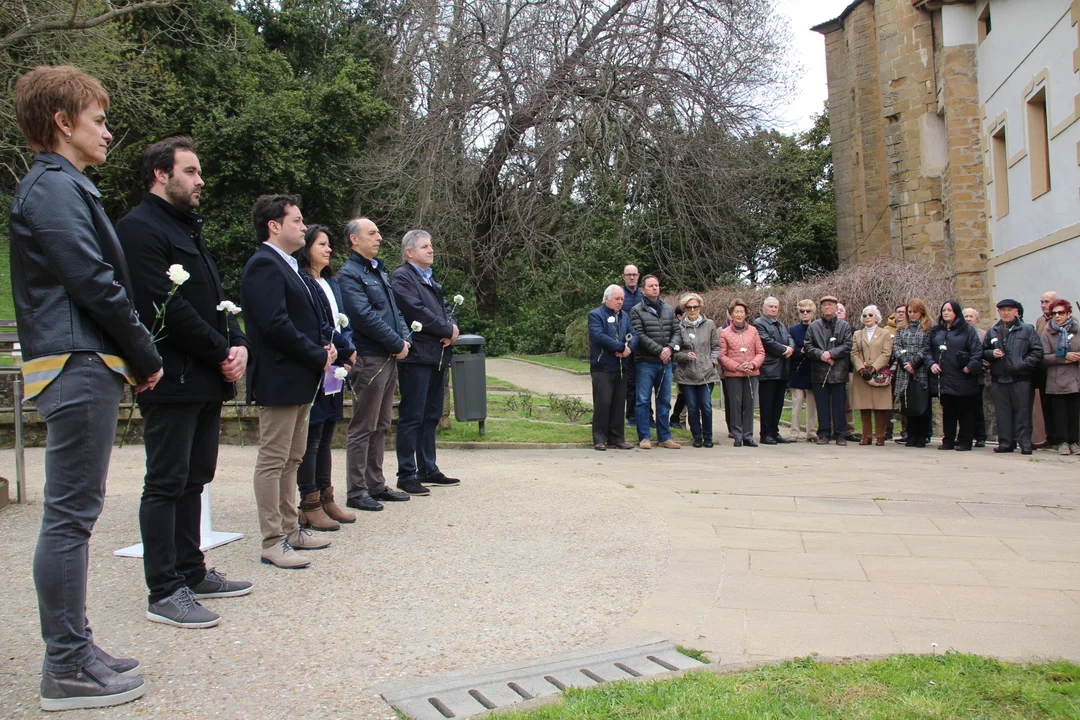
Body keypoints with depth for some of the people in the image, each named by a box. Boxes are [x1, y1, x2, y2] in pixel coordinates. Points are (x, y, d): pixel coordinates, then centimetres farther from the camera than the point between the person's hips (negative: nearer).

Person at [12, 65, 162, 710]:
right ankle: (68, 669, 5)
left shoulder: (62, 186, 21)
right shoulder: (56, 188, -10)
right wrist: (147, 356, -7)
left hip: (82, 366, 10)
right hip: (82, 366, -10)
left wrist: (134, 356, 10)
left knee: (73, 515, 14)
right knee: (70, 516, -5)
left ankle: (73, 650, 25)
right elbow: (95, 283, -17)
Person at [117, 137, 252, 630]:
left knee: (193, 480, 15)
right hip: (173, 381, -9)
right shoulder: (140, 228, -9)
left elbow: (215, 299, 19)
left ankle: (191, 572, 26)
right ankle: (164, 592, 3)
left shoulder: (188, 228, 21)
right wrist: (221, 353, -13)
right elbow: (168, 308, -19)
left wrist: (238, 344, 1)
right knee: (166, 484, -3)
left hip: (207, 378, 10)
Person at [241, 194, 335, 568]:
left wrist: (326, 343, 4)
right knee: (273, 460, -3)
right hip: (279, 379, -11)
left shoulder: (289, 266, 18)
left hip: (300, 379, 11)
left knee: (291, 459, 16)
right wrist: (318, 356, -15)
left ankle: (290, 529, 26)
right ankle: (273, 543, 4)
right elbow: (275, 324, -23)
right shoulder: (264, 265, -14)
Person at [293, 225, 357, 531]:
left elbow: (343, 322, 16)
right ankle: (310, 506, 4)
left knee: (325, 438, 13)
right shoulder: (301, 282, -10)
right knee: (311, 439, -3)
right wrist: (347, 349, -8)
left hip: (334, 371, 8)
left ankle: (326, 499, 20)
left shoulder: (331, 282, 18)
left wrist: (346, 353, 0)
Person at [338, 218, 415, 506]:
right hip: (368, 359, -9)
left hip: (389, 357, 9)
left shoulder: (379, 271, 18)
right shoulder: (349, 274, -10)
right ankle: (357, 491, 5)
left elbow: (394, 309, 18)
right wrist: (398, 344, -14)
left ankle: (376, 485, 23)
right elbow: (365, 316, -19)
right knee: (363, 428, -3)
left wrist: (405, 338, 1)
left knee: (380, 426, 14)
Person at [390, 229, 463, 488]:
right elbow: (417, 312, -17)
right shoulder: (401, 277, -6)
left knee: (431, 416, 13)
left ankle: (428, 470, 22)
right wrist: (448, 330, -9)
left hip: (437, 356, 9)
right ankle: (407, 474, 2)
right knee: (412, 417, -4)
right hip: (416, 357, -9)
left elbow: (445, 308, 20)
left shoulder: (430, 279, 22)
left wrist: (452, 327, -2)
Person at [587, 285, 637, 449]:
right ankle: (599, 439, 0)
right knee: (602, 403, -7)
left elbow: (633, 335, 10)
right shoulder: (595, 315, -3)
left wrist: (629, 347, -12)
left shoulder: (624, 316, 18)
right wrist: (621, 347, -15)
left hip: (621, 367, 6)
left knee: (619, 404, 8)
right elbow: (599, 336, -17)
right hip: (602, 367, -6)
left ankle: (616, 438, 15)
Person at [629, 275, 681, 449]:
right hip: (645, 362, -5)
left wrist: (670, 348, -9)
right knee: (643, 401, -1)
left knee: (664, 401, 9)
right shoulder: (637, 311, -2)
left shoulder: (668, 310, 13)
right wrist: (659, 350, -15)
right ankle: (644, 437, 7)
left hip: (665, 363, 5)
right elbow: (640, 335, -11)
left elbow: (676, 331, 10)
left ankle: (664, 437, 16)